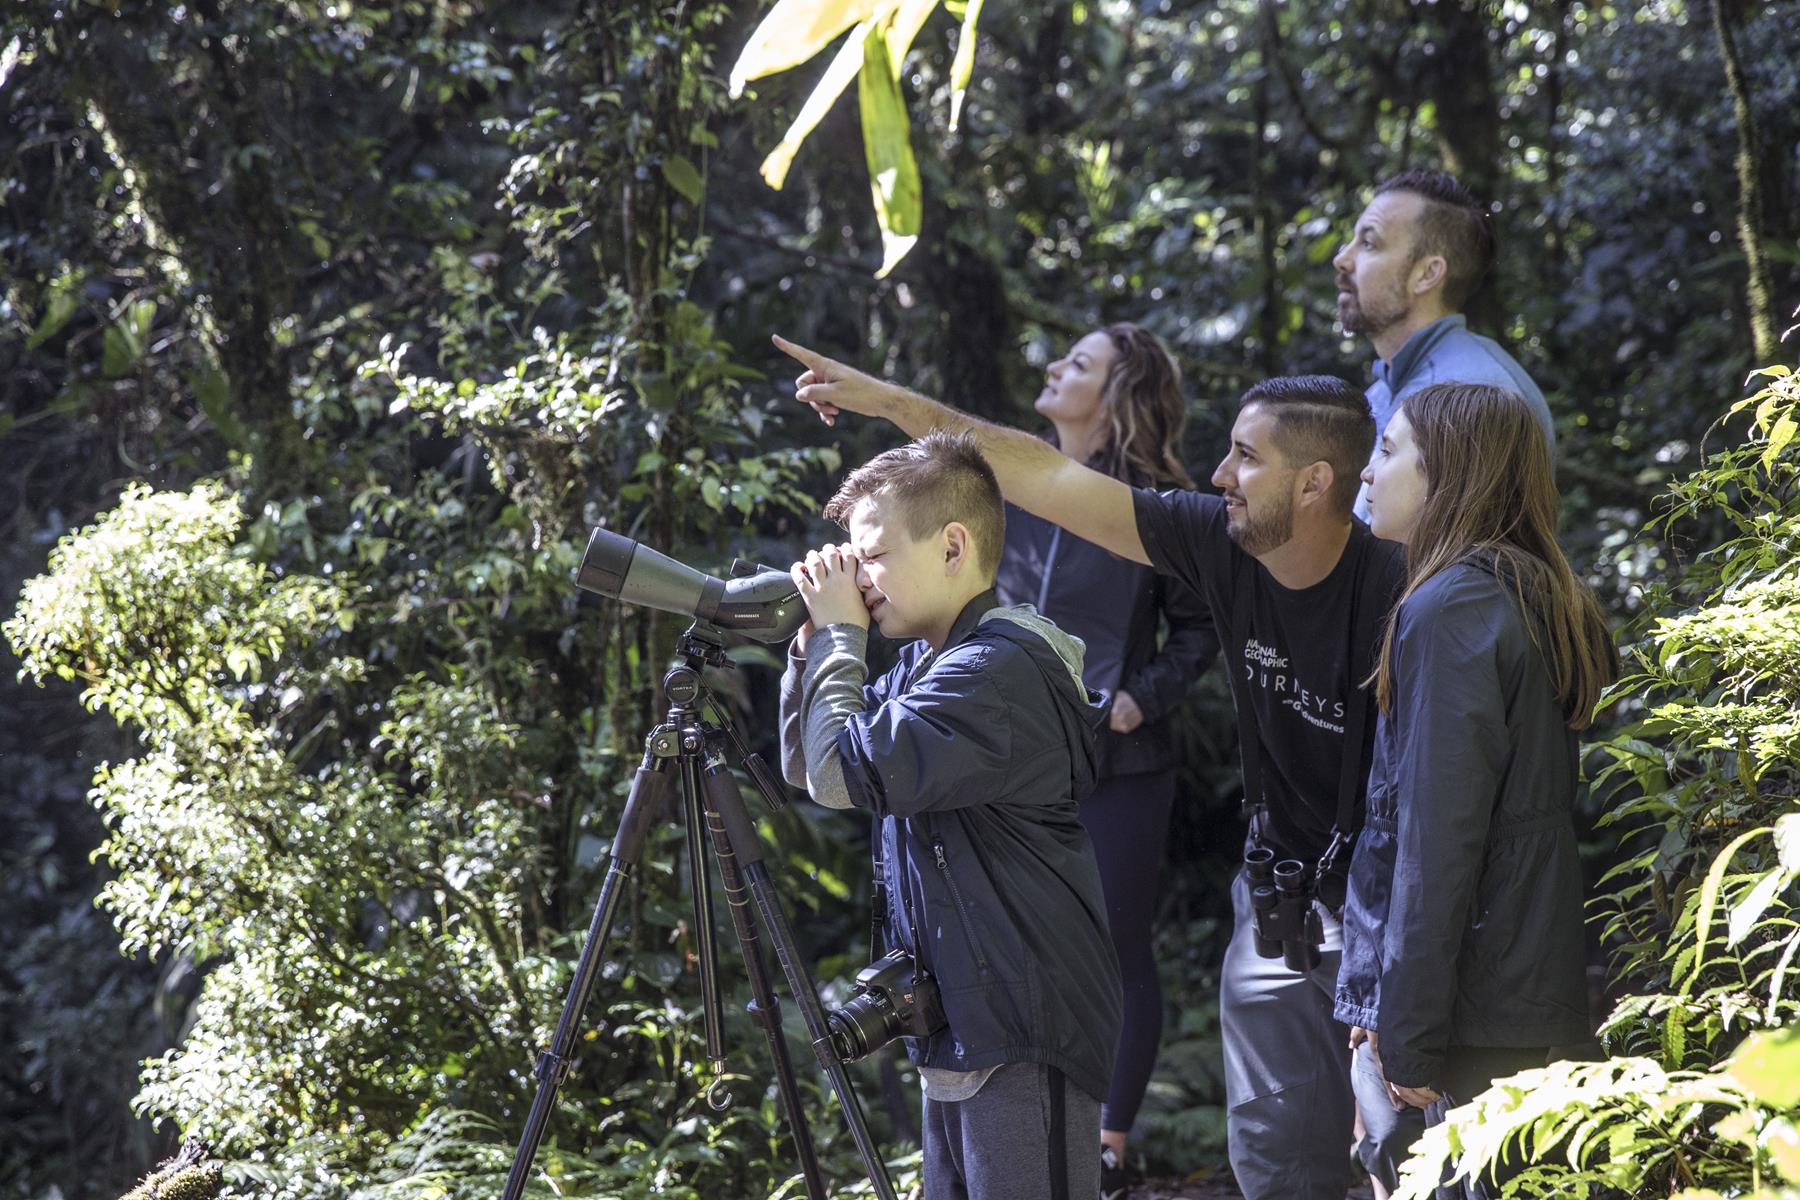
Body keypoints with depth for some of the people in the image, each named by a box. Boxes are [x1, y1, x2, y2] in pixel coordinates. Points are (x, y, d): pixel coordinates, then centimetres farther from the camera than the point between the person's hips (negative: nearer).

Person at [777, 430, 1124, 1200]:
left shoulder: (999, 669, -19)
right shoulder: (926, 662, 13)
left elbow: (844, 776, -24)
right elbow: (804, 768, 17)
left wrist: (839, 634, -12)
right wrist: (815, 643, 4)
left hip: (1023, 1036, -10)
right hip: (962, 1028, 10)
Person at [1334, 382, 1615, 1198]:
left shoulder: (1450, 610, -14)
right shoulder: (1552, 603, 13)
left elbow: (1437, 835, -18)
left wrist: (1409, 1033, -15)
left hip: (1484, 1007, -9)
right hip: (1554, 996, 9)